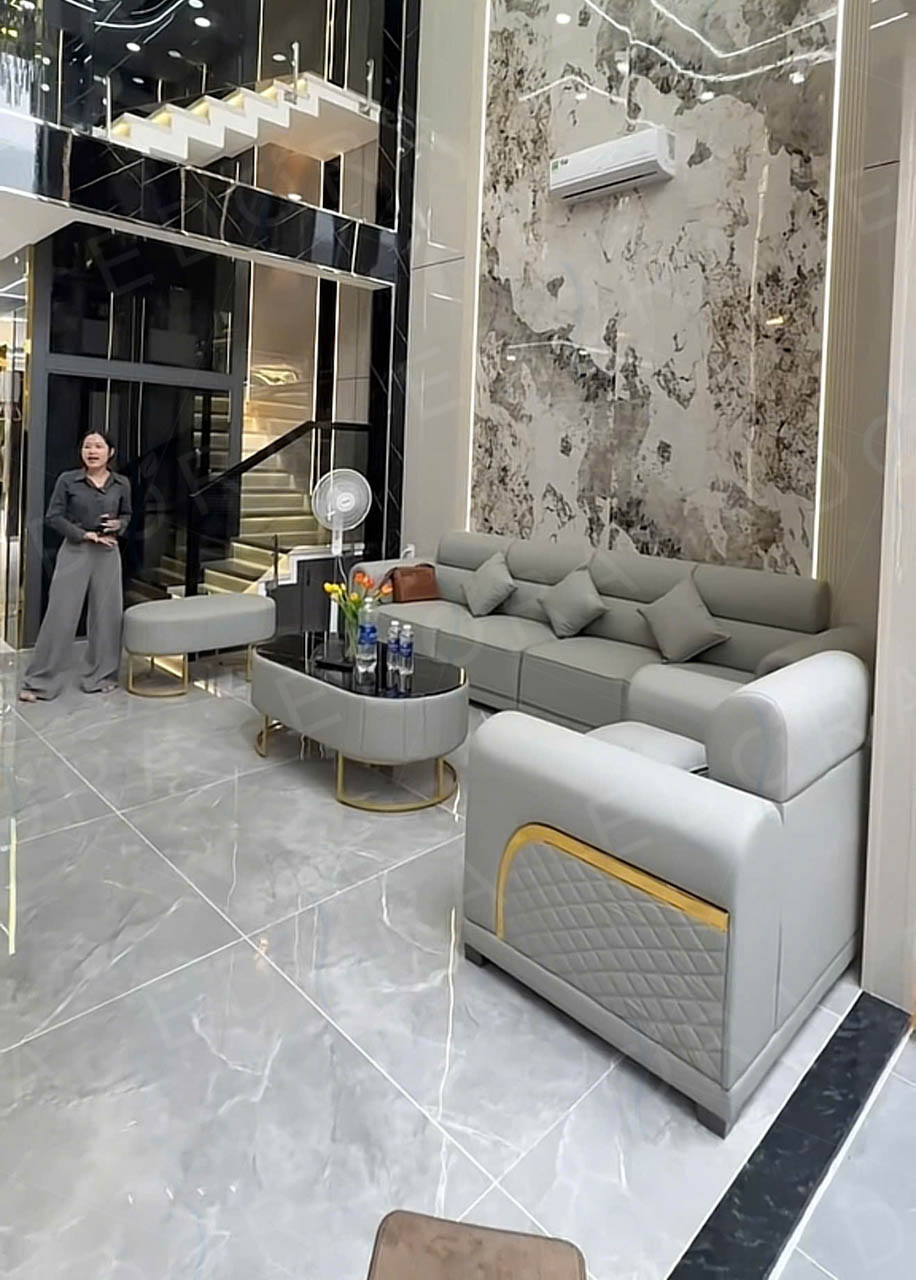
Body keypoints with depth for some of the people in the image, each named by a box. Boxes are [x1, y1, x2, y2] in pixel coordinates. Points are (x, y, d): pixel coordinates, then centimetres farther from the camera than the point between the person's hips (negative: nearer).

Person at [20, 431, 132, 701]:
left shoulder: (121, 484, 3)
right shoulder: (68, 480, -4)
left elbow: (127, 515, 16)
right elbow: (53, 517, -3)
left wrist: (118, 525, -6)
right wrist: (85, 534, -13)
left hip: (108, 553, 2)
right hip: (75, 551, -2)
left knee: (107, 614, 5)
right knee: (61, 614, -2)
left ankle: (102, 676, 19)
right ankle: (39, 681, 7)